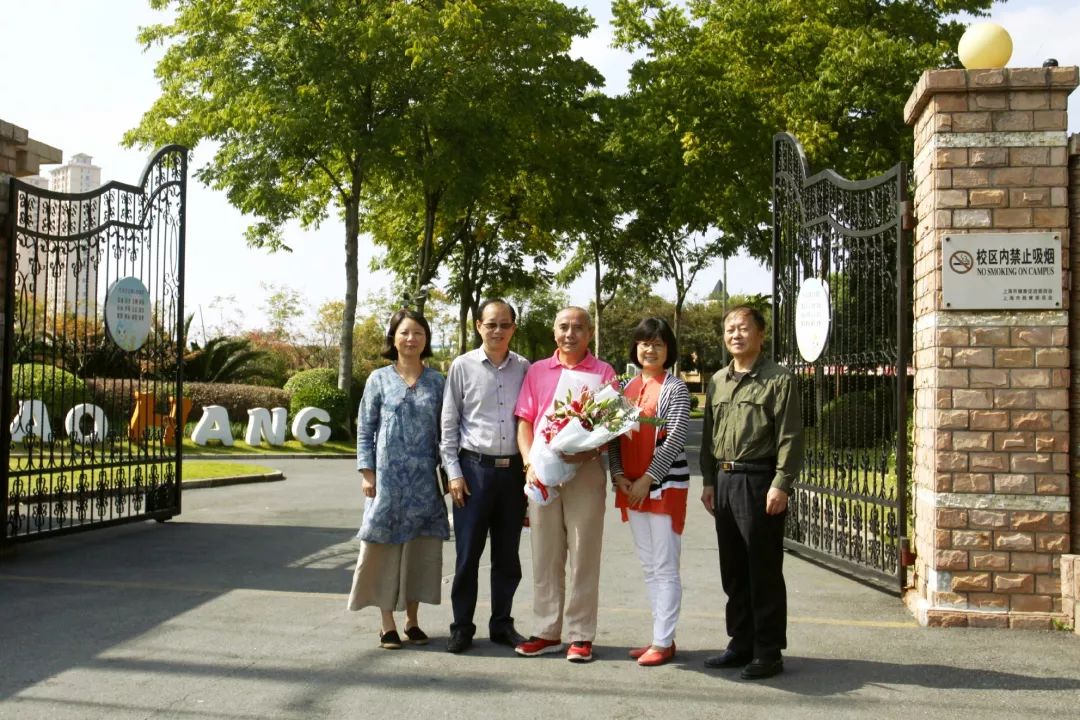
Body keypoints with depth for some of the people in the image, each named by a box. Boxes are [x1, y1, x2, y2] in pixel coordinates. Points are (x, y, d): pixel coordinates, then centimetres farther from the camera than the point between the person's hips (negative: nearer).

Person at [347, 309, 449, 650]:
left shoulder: (436, 381, 7)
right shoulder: (379, 379, 3)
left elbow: (444, 429, 7)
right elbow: (365, 429, 3)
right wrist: (367, 473, -4)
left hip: (424, 478, 2)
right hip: (388, 476, -1)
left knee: (420, 548, 6)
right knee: (385, 545, 1)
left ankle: (412, 620, 20)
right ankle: (387, 624, 12)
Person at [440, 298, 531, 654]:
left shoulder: (524, 369, 5)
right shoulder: (462, 367, 0)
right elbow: (449, 424, 2)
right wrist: (453, 472, -4)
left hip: (513, 469, 2)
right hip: (474, 468, -2)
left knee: (507, 554, 10)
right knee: (468, 553, 2)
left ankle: (501, 624, 22)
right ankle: (462, 626, 13)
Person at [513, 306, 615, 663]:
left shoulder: (603, 372, 6)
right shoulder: (537, 371, 13)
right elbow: (524, 422, 9)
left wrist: (589, 450, -17)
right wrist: (530, 463, -6)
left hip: (586, 470, -3)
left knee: (583, 556, 1)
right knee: (545, 555, 7)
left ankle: (580, 636, 8)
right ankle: (548, 632, 16)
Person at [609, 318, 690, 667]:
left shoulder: (675, 389, -5)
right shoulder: (627, 388, 13)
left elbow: (674, 440, -12)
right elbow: (614, 435, 11)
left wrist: (647, 479, -16)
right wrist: (619, 475, -3)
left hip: (665, 485, -7)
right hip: (632, 487, 7)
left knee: (665, 568, -2)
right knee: (649, 567, 12)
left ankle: (663, 642, 3)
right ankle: (662, 635, 21)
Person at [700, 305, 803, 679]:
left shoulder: (778, 380, -4)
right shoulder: (718, 381, 15)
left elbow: (789, 437, -9)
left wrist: (780, 484, -16)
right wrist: (709, 481, 13)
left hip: (759, 481, -6)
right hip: (725, 481, 7)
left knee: (764, 571, -1)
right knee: (733, 571, 12)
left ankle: (768, 652, 8)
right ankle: (742, 644, 23)